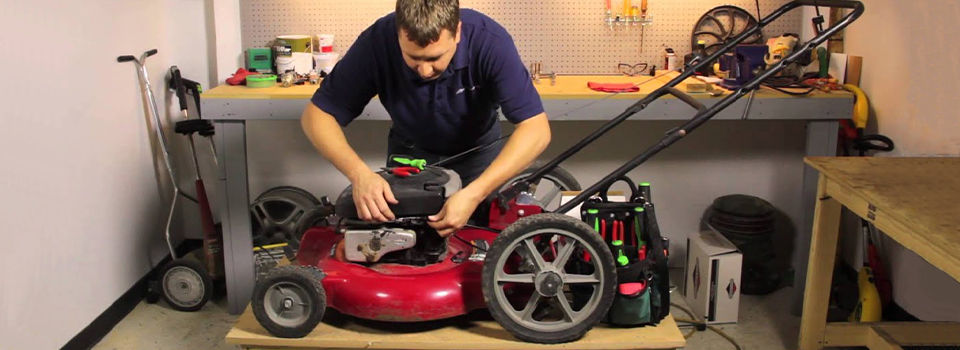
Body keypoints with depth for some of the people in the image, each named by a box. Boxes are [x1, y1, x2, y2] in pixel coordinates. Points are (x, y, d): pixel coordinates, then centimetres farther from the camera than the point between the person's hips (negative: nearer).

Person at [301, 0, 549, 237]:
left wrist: (474, 194, -50)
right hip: (410, 149, 1)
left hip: (476, 148, 0)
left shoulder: (491, 41, -35)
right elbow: (318, 114, -26)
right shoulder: (376, 43, -33)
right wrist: (359, 173, -45)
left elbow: (536, 129, -38)